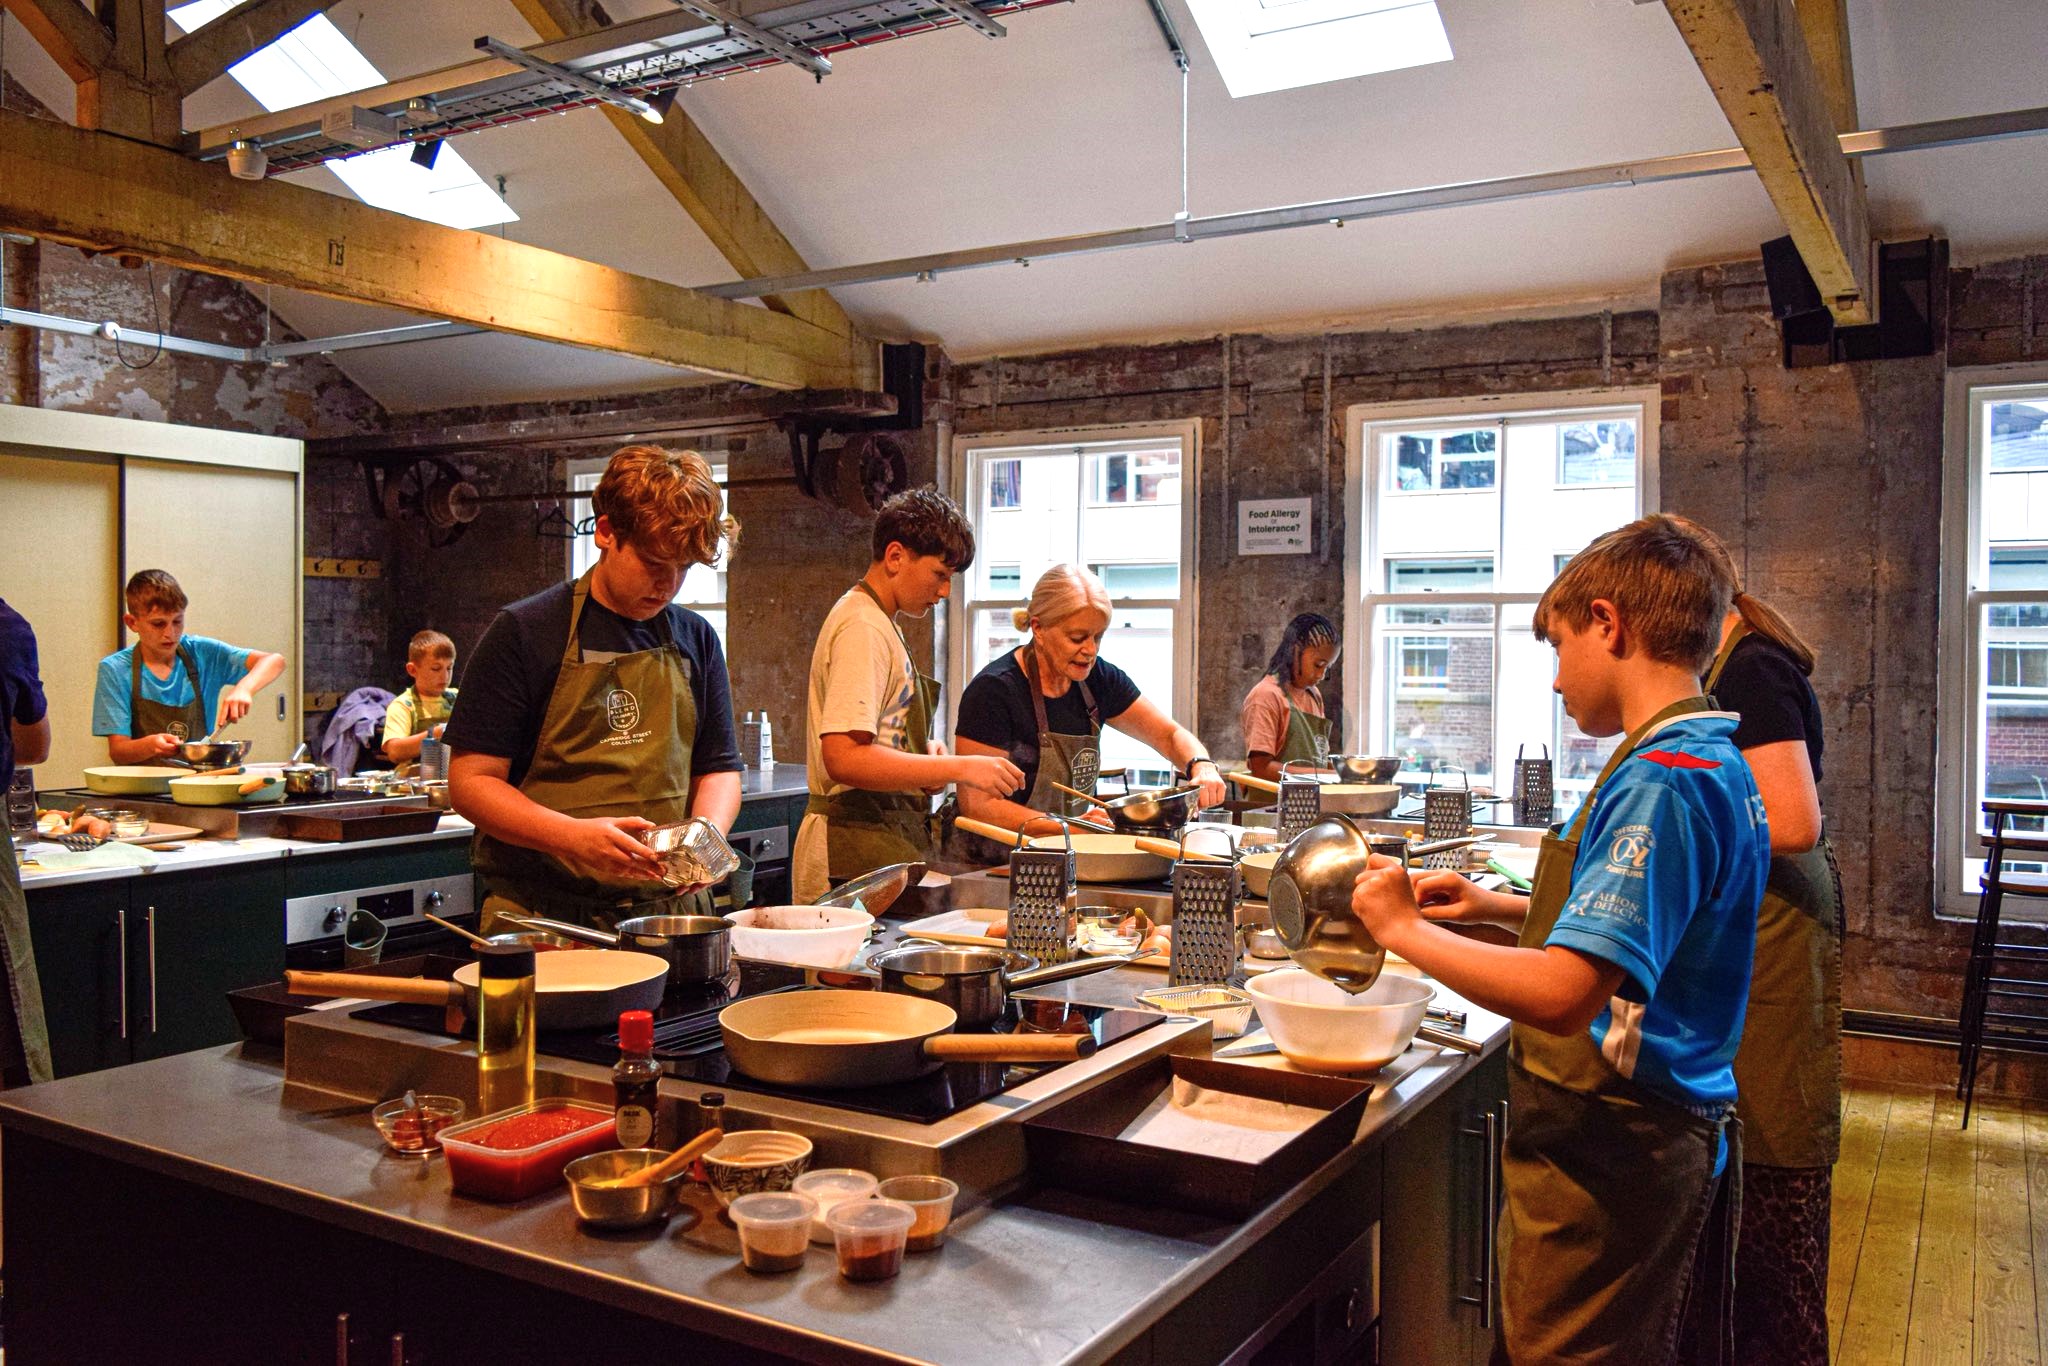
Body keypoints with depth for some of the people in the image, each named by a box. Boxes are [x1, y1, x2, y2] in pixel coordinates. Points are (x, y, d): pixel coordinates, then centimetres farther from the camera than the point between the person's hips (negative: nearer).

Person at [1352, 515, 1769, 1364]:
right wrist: (1503, 908, 15)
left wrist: (1405, 928, -20)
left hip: (1605, 1157, -10)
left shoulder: (1659, 781, -24)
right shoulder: (1719, 766, 8)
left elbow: (1563, 993, -32)